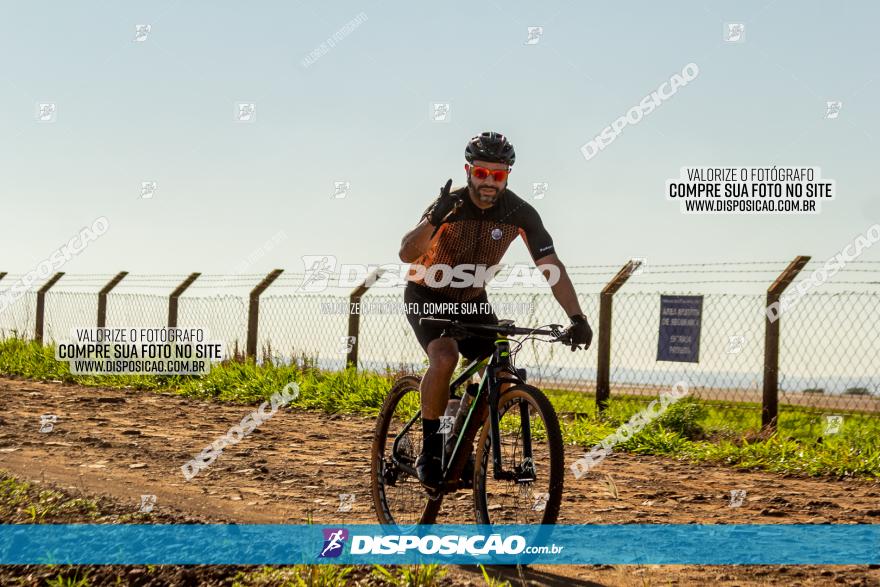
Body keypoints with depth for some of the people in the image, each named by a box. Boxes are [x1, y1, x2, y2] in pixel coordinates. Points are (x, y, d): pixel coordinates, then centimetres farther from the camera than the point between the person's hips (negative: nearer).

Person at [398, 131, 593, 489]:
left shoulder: (520, 213, -18)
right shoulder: (451, 204, -25)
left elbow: (551, 266, -20)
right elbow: (407, 254, -36)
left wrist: (576, 318, -31)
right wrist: (435, 218, -53)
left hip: (471, 300, 4)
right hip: (426, 297, -4)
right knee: (444, 359, -31)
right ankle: (430, 450, -16)